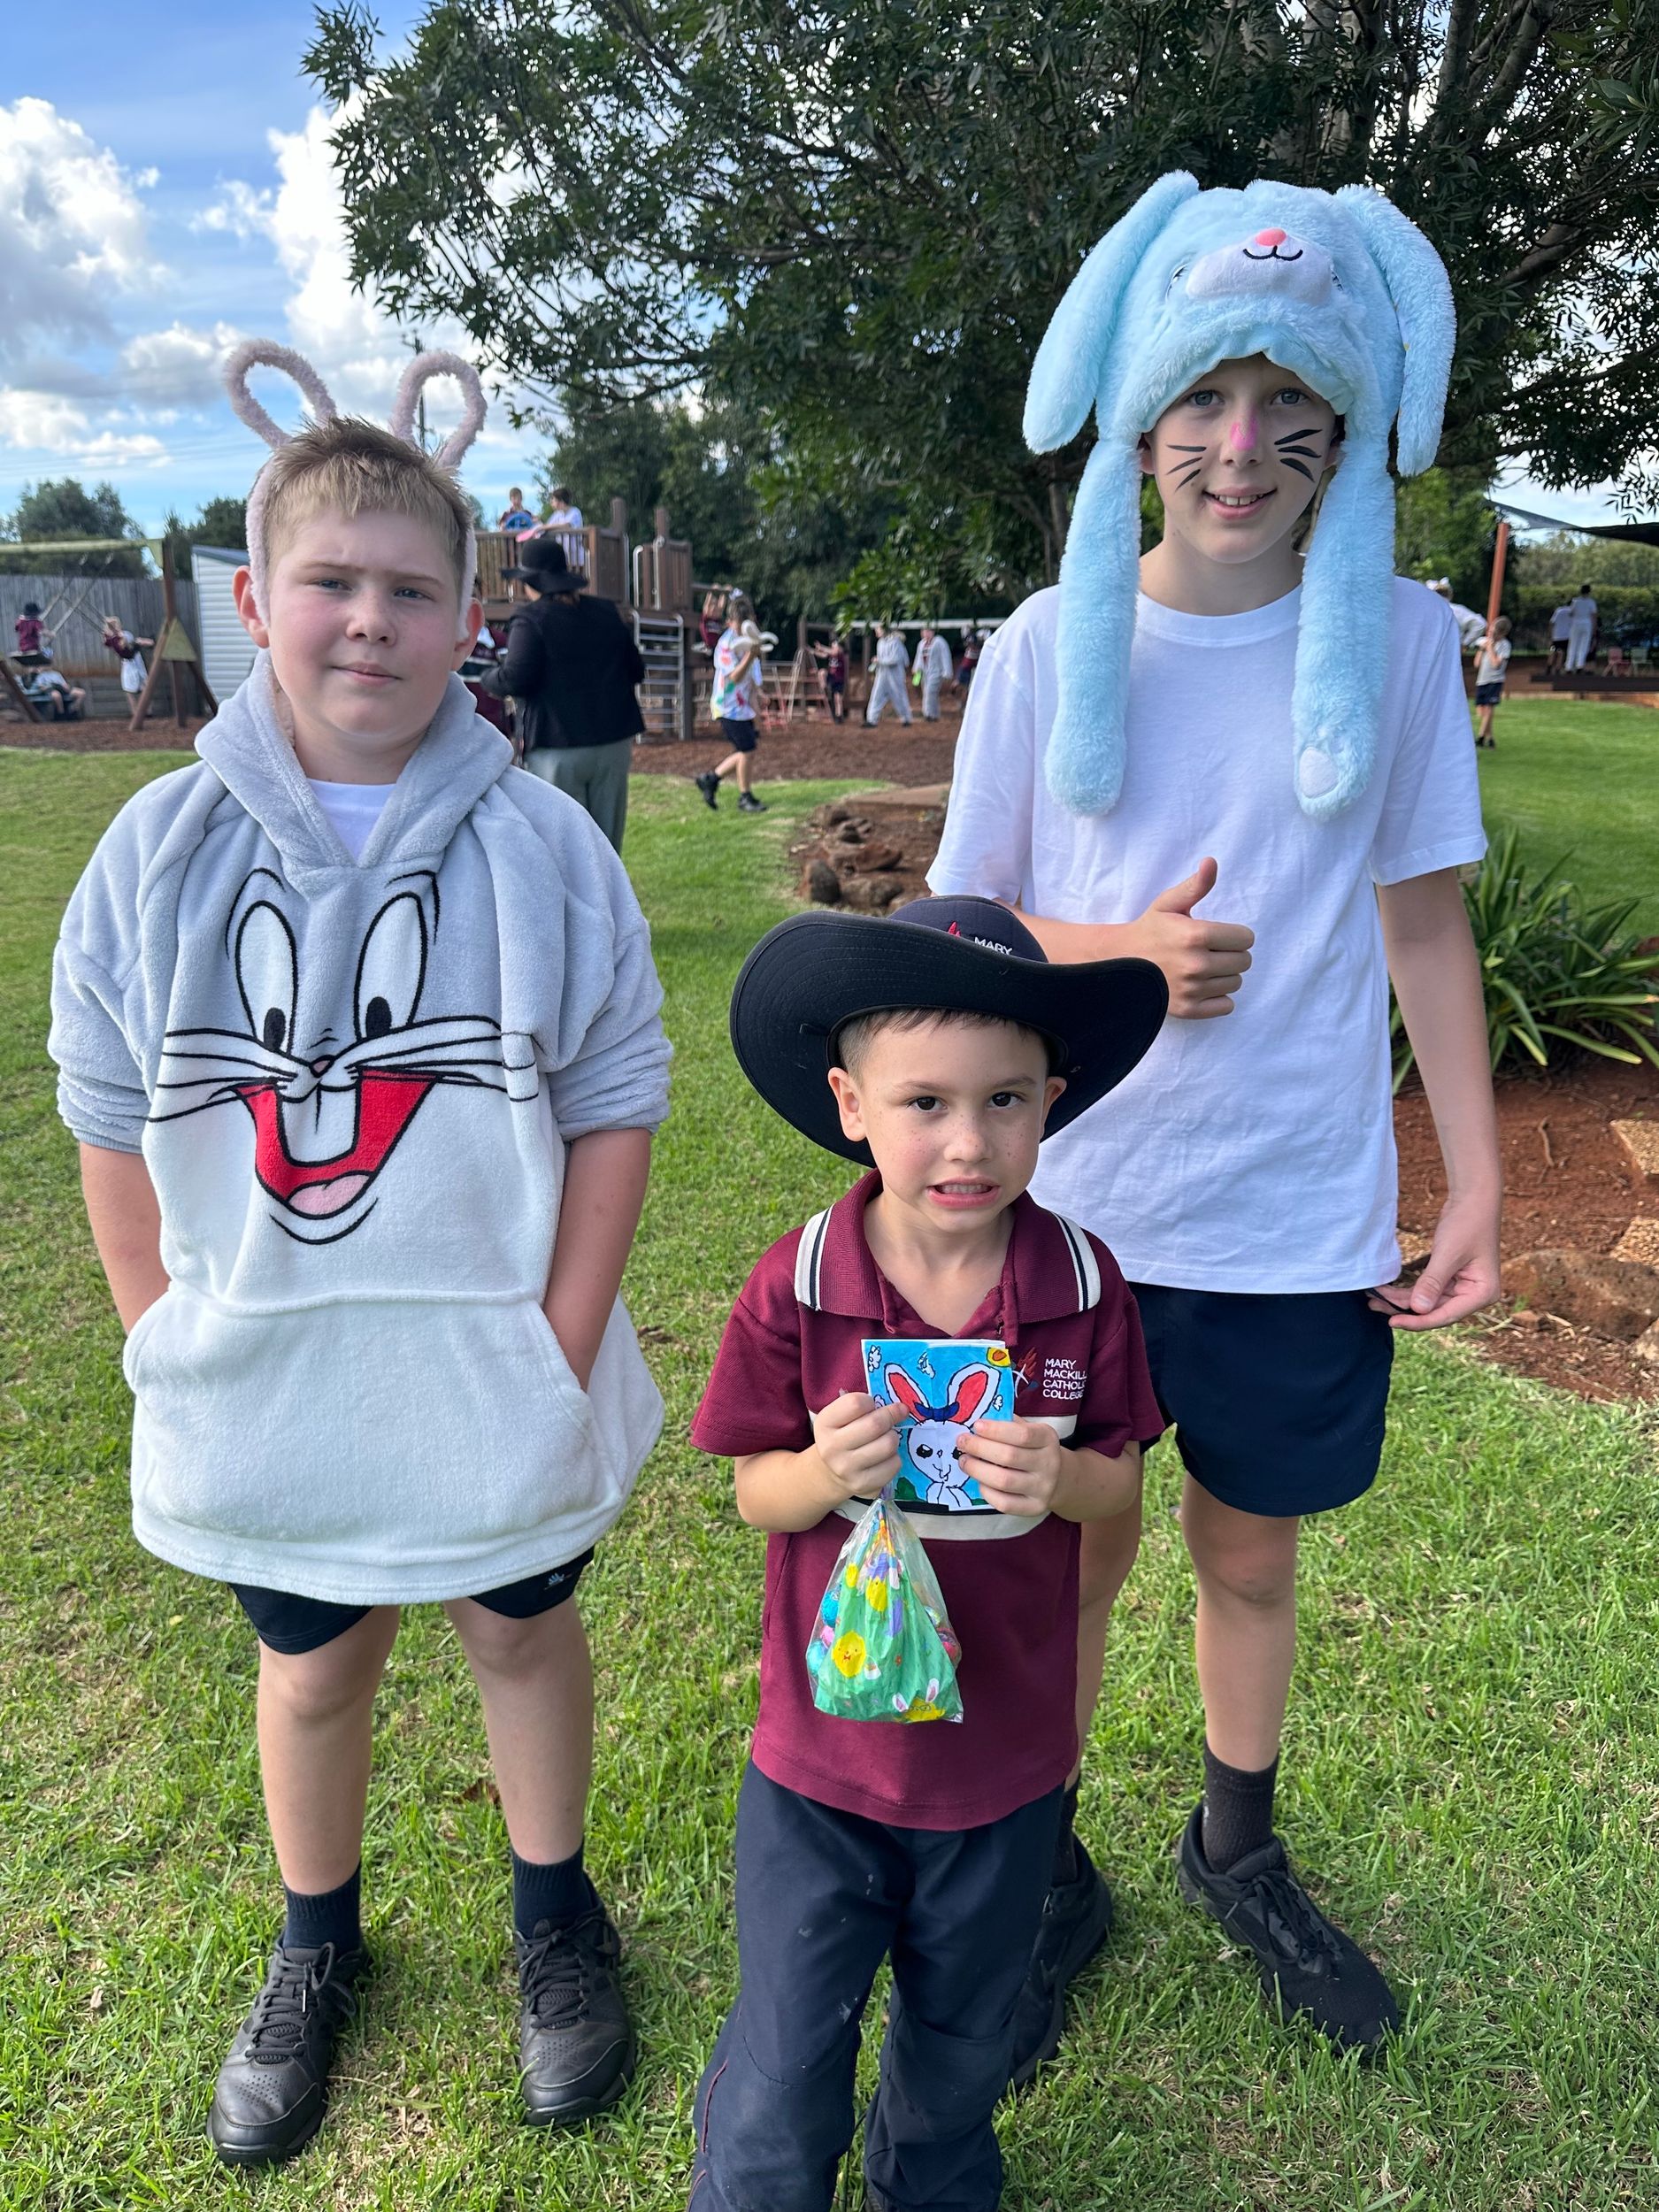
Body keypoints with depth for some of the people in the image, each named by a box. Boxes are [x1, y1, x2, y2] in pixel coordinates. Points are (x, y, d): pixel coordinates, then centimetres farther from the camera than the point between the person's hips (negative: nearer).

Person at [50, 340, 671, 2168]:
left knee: (522, 1630, 20)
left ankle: (554, 1910, 46)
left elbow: (614, 1111, -9)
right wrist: (174, 1345, -2)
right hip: (264, 1383, 2)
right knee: (311, 1667, 21)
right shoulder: (160, 852, -7)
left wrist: (562, 1347, -10)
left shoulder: (542, 847, -12)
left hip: (493, 1380, -1)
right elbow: (113, 1130, -1)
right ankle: (317, 1945, 48)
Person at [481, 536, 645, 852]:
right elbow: (636, 670, 11)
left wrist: (487, 679, 2)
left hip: (558, 747, -5)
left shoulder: (530, 622, -10)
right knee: (608, 841, 13)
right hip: (614, 742, 5)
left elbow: (515, 680, -18)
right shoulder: (607, 614, 7)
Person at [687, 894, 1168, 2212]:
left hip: (1005, 1754, 2)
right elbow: (757, 1494, -8)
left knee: (964, 2040, 28)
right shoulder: (797, 1289, -19)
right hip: (823, 1753, -2)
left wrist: (1059, 1478, -26)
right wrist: (826, 1471, -30)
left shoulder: (1083, 1284, -15)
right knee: (784, 2072, 12)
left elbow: (1121, 1483, -4)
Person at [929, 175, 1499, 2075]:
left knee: (1251, 1556, 19)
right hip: (1073, 1212, 0)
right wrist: (1128, 950, -19)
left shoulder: (1397, 640, -4)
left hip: (1303, 1225, 1)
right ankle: (1053, 1880, 41)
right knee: (1077, 1559, 15)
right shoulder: (1052, 644, -6)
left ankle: (1236, 1851, 47)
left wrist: (1478, 1183, -2)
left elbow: (1423, 929, 2)